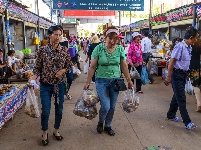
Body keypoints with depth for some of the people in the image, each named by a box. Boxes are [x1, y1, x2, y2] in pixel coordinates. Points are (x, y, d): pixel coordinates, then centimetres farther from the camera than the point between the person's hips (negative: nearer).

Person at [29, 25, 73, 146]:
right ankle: (45, 133, 27)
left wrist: (63, 70, -15)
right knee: (45, 111, 2)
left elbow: (70, 66, 5)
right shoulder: (42, 50, -7)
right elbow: (38, 67, -3)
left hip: (60, 84, 2)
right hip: (45, 85, -2)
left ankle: (56, 131, 35)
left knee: (59, 109, 13)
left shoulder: (64, 50, -2)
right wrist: (33, 77, -21)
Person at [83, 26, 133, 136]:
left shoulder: (120, 49, -2)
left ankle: (108, 126, 34)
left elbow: (124, 66, 7)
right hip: (101, 81, -3)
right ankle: (100, 122, 26)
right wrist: (88, 83, -5)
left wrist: (129, 80, 10)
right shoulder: (99, 48, -9)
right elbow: (92, 67, -5)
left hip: (115, 81, 3)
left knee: (112, 107, 10)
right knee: (105, 106, -6)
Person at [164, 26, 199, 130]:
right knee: (181, 98, -5)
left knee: (177, 97, 17)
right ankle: (187, 122, 0)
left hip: (183, 74, 9)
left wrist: (186, 74, 20)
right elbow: (171, 62, -19)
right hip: (177, 74, -9)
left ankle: (171, 115, 32)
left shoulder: (189, 48, 9)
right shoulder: (180, 46, -19)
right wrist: (169, 77, -19)